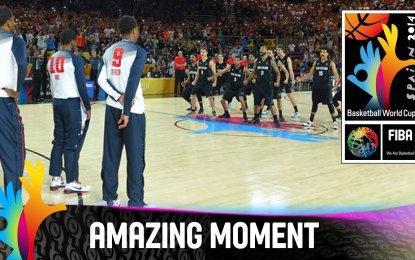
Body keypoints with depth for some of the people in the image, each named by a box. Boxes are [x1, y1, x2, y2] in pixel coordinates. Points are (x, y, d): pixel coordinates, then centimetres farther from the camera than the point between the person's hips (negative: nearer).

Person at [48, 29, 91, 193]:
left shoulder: (52, 59, 11)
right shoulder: (75, 59, -11)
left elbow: (53, 84, 16)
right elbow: (81, 86, -14)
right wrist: (87, 107, -7)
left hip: (57, 102, 7)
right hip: (72, 103, -7)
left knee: (58, 141, 14)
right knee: (72, 143, -2)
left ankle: (56, 179, 17)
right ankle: (71, 183, 2)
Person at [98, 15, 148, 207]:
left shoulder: (109, 51, 11)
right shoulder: (138, 51, -8)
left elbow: (102, 80, 3)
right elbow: (132, 83, -16)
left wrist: (118, 98, -5)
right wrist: (127, 111, -16)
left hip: (112, 108, 6)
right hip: (132, 110, -6)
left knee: (111, 154, 10)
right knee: (135, 157, 0)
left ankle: (110, 197, 16)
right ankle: (135, 202, 4)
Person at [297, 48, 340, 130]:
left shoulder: (331, 63, -2)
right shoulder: (316, 63, 9)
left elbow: (335, 74, -10)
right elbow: (310, 73, 13)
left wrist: (337, 80, -32)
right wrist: (301, 79, 2)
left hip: (326, 88, -4)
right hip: (316, 87, 4)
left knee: (330, 104, -2)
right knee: (315, 104, 12)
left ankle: (334, 122, 5)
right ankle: (311, 121, 22)